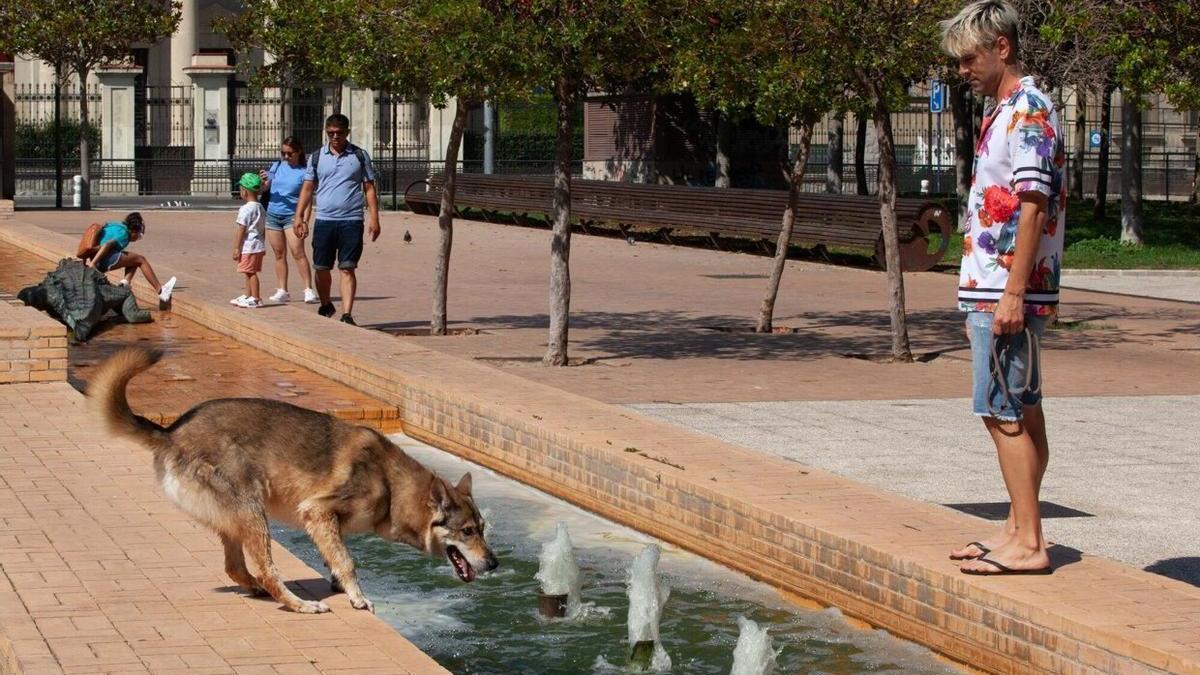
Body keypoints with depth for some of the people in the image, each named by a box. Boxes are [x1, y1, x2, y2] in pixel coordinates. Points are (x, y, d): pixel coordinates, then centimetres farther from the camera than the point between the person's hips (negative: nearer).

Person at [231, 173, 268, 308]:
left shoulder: (246, 209, -16)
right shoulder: (261, 208, 11)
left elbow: (241, 230, -16)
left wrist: (236, 248, -13)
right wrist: (263, 247, 24)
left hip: (248, 247, -9)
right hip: (259, 245, 9)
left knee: (250, 272, -5)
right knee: (249, 272, 17)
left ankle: (255, 299, -4)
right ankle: (247, 296, 26)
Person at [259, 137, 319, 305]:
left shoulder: (304, 172, -5)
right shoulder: (277, 166, 8)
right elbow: (265, 189, 10)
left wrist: (304, 221, -13)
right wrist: (263, 181, -13)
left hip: (292, 216, -5)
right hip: (272, 215, 5)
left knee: (298, 252, -14)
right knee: (279, 254, 8)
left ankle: (309, 289, -13)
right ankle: (282, 291, 12)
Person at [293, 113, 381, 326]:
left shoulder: (360, 156, 5)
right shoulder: (317, 157, 9)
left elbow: (369, 188, 7)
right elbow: (308, 188, 11)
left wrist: (374, 219, -1)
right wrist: (299, 216, 2)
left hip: (351, 221, -2)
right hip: (324, 220, 2)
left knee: (347, 269, -7)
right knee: (321, 269, 7)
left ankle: (347, 315, -10)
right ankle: (326, 306, 29)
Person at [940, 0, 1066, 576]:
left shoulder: (1028, 110, -13)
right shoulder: (1005, 113, 18)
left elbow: (1033, 205, -20)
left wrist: (1013, 293, -23)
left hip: (1008, 290, -10)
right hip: (991, 290, 10)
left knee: (1005, 414, -9)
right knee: (1020, 413, 13)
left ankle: (1028, 545, -8)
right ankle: (1018, 531, 20)